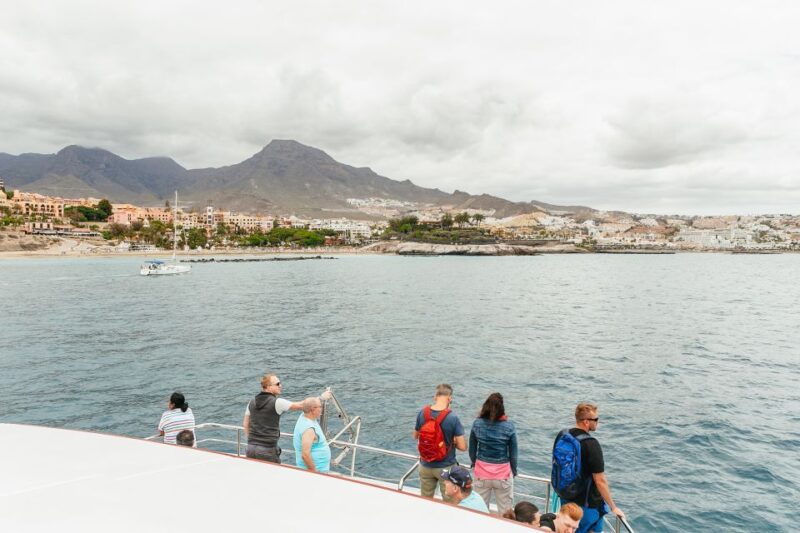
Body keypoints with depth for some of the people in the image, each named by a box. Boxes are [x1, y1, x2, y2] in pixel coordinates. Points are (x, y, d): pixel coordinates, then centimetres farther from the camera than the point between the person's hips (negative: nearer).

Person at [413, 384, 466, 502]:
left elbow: (415, 436, 6)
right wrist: (452, 441, 0)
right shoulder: (452, 417, -22)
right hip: (446, 467, -3)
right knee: (449, 502, 16)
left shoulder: (422, 413, -10)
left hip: (425, 466, 4)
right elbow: (463, 447, -19)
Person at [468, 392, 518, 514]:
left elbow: (472, 449, 2)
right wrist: (514, 471, 11)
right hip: (503, 474, -2)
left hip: (481, 473, 2)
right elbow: (513, 453, -5)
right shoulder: (509, 426, -13)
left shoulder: (477, 424, -8)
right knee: (505, 512, 12)